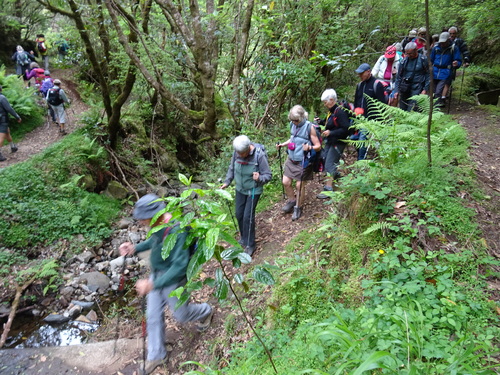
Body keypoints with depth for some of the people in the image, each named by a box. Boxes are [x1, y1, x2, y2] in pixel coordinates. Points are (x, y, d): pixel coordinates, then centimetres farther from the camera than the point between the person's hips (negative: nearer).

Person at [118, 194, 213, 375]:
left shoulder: (177, 231, -37)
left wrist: (152, 284, -38)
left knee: (180, 314, 19)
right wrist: (135, 248, -4)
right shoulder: (157, 224, -11)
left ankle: (206, 312, 52)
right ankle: (156, 355, 39)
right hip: (157, 275, 7)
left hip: (173, 280, -7)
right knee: (153, 316, 17)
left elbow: (180, 266, -36)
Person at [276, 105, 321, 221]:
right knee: (285, 182, 6)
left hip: (303, 162, -6)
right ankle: (292, 200, 33)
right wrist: (282, 144, 6)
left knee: (300, 185, 4)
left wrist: (309, 147, -32)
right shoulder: (292, 125, 1)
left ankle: (298, 208, 25)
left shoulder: (309, 127, -16)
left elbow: (318, 146, -12)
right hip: (291, 159, 6)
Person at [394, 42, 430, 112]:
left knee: (411, 111, -16)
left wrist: (425, 89, -5)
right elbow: (398, 77, 12)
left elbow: (428, 75, 2)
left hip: (416, 88, -4)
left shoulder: (423, 60, -1)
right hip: (404, 88, 4)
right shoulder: (404, 61, 7)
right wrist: (396, 90, 4)